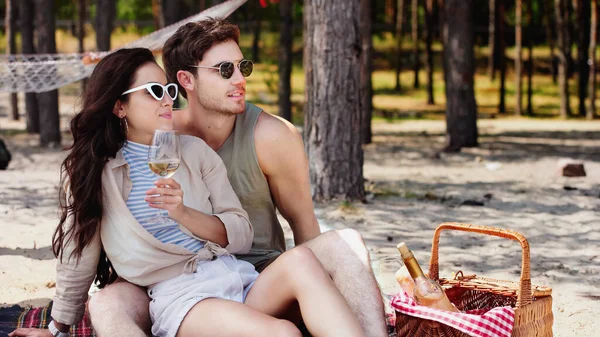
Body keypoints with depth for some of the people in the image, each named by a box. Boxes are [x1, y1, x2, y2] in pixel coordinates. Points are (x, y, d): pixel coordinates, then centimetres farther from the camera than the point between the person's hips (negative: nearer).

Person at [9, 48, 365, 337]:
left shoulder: (195, 150, 14)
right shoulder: (92, 171, 8)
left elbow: (242, 235, 8)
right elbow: (79, 258, 18)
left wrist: (183, 213, -10)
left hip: (237, 277, 3)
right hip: (178, 296, -3)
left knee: (300, 260, -32)